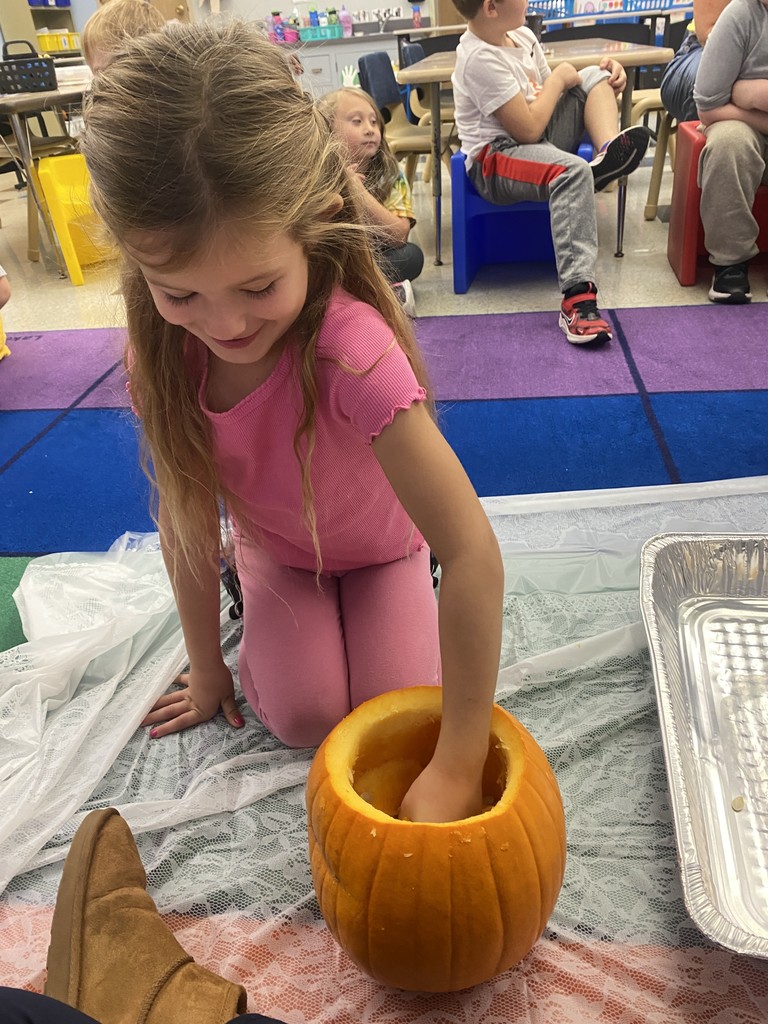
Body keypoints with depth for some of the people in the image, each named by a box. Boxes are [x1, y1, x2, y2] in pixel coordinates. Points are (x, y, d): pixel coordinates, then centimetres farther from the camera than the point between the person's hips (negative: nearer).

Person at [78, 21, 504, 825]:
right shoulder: (161, 345, -25)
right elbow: (186, 517, -14)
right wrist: (207, 667, -4)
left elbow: (472, 552, -45)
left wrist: (455, 770, -42)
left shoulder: (351, 346, -41)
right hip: (276, 549, 2)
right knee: (303, 717, -11)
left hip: (381, 546, -2)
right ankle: (256, 604, 20)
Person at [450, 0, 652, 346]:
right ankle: (577, 297, -44)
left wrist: (606, 75, 3)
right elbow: (528, 129, -23)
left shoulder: (522, 35, 9)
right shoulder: (480, 58, -19)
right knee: (573, 171, -36)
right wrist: (559, 78, -7)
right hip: (494, 161, -9)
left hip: (537, 139, 9)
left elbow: (547, 93, 18)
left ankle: (609, 150, -22)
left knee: (595, 75, 7)